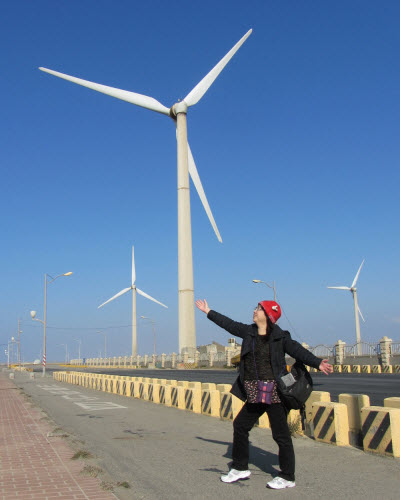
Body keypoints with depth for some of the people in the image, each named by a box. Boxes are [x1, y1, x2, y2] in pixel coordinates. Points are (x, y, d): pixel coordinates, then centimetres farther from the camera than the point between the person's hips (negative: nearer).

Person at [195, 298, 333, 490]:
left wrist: (317, 363, -29)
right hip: (255, 394, 7)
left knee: (281, 434, 0)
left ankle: (287, 477, 14)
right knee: (240, 425, 14)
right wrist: (208, 312, 23)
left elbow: (298, 351, -15)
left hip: (275, 393, -7)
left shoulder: (280, 337, -8)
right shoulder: (248, 331, 8)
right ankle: (240, 468, 31)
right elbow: (228, 324, 16)